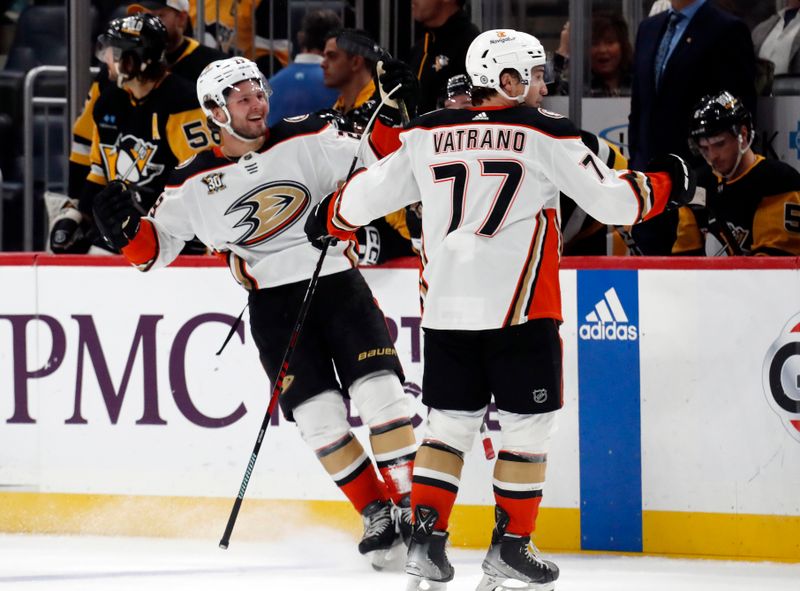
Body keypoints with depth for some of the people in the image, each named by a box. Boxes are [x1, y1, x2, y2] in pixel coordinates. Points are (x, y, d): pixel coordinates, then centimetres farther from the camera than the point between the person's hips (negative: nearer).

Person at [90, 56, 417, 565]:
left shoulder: (308, 139, 0)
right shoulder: (193, 184, 1)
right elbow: (156, 249, 5)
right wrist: (127, 229, -14)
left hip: (337, 280, 0)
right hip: (272, 302, 0)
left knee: (379, 390, -12)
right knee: (318, 415, -7)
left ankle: (408, 504, -3)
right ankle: (376, 512, 6)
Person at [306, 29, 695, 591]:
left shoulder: (428, 136, 6)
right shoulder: (544, 134, -5)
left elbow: (372, 191, 13)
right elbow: (612, 200, -5)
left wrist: (332, 218, 33)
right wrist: (663, 185, 13)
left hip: (446, 307, 4)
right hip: (521, 311, -4)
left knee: (450, 421, 13)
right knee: (527, 426, 7)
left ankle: (425, 536, 6)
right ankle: (510, 546, 8)